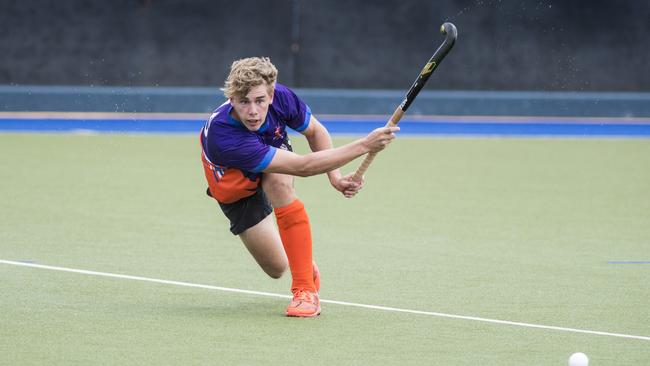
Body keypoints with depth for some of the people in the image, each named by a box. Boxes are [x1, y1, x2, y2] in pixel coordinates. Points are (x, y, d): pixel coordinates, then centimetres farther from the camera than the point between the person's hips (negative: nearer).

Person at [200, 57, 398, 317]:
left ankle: (305, 291, -28)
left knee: (279, 181, -35)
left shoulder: (281, 97, -31)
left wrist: (335, 178, -19)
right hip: (234, 186, -2)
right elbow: (303, 166, -46)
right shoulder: (222, 136, -45)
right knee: (277, 268, -6)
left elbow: (315, 131, -6)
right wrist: (364, 145, -48)